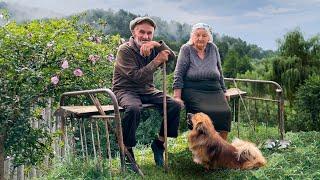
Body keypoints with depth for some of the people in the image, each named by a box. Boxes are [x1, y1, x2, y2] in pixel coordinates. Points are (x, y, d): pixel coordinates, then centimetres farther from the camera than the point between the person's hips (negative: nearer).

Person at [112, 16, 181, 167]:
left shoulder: (153, 48, 8)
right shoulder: (125, 50, -12)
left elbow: (172, 56, -7)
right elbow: (137, 76, -21)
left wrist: (157, 44, -22)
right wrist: (157, 60, -19)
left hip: (147, 90, 6)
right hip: (126, 90, -6)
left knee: (175, 105, -12)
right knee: (134, 108, -38)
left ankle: (159, 143, 4)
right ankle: (126, 150, -19)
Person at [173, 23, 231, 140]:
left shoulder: (213, 48, 15)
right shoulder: (186, 49, 4)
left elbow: (219, 72, 22)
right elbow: (178, 74, 0)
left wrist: (223, 92, 20)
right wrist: (177, 97, -9)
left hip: (214, 90, 4)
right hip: (193, 90, -4)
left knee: (225, 112, -22)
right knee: (206, 112, -30)